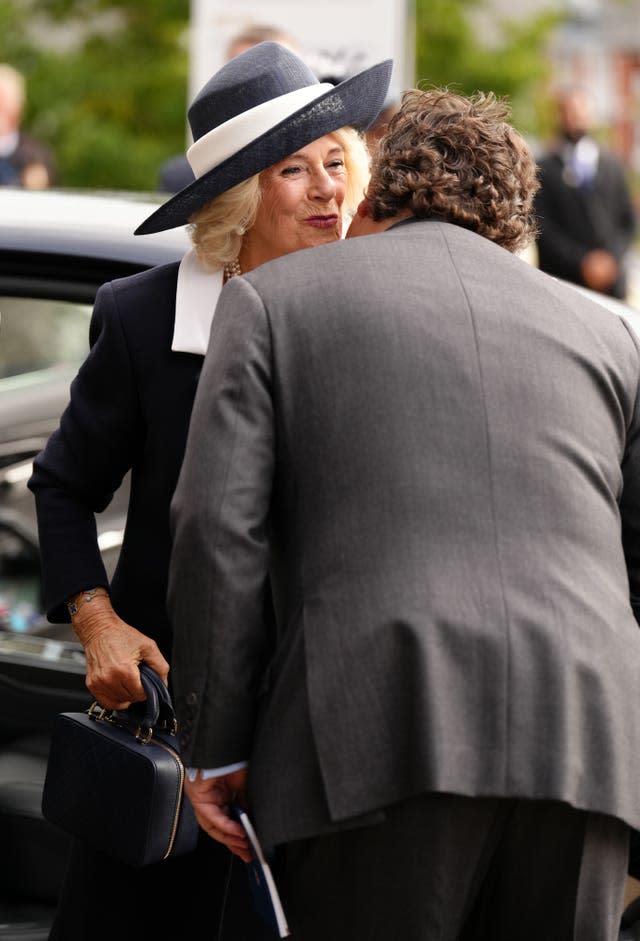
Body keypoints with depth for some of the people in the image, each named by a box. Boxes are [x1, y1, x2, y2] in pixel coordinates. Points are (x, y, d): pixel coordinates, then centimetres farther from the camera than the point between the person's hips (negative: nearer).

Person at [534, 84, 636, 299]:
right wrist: (582, 263, -10)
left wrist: (612, 257, -1)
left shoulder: (612, 165, 15)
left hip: (611, 279, 3)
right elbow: (543, 228, -3)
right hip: (563, 282, -3)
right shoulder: (544, 170, 2)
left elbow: (628, 220, 16)